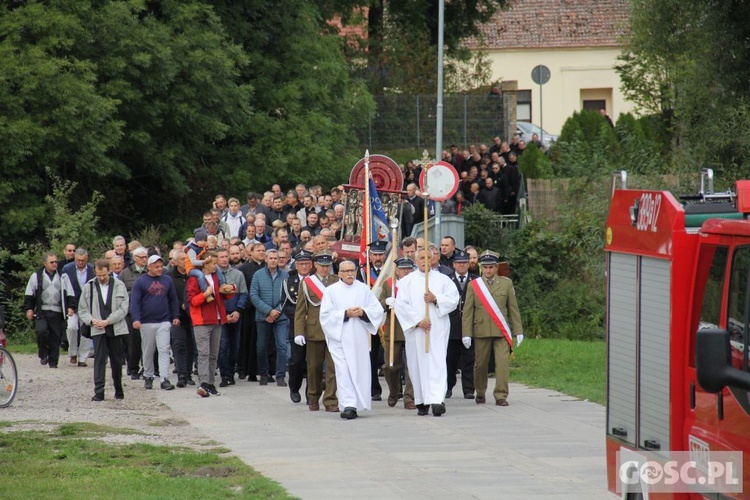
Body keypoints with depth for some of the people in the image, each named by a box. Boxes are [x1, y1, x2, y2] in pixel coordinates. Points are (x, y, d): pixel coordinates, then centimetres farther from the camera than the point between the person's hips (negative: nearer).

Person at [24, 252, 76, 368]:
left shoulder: (63, 276, 11)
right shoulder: (36, 276, 6)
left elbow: (70, 293, 13)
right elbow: (29, 294, 9)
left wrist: (71, 307, 2)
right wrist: (29, 309, 1)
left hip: (57, 312, 2)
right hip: (41, 311, -2)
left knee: (56, 337, 1)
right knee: (41, 331, -22)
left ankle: (53, 361, 11)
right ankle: (43, 354, -1)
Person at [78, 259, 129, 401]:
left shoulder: (119, 286, 2)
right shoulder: (88, 287, 6)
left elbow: (123, 308, -4)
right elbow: (82, 310, 9)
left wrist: (107, 321, -12)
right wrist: (92, 320, -10)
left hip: (116, 329, 0)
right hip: (98, 330, 0)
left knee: (116, 360, 9)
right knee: (99, 360, -10)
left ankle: (118, 389, 25)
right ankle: (99, 392, -13)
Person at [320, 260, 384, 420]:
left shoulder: (364, 289, 10)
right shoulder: (331, 291, 4)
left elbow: (378, 310, 7)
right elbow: (326, 315, -3)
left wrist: (363, 312, -12)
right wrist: (345, 314, -14)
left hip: (359, 338, 3)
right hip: (340, 338, -3)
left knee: (360, 369, 2)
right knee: (344, 371, -11)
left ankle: (355, 404, 12)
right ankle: (348, 405, -17)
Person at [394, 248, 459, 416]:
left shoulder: (442, 279, 11)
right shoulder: (407, 281, 8)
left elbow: (453, 299, 4)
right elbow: (401, 305, -1)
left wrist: (435, 299, -12)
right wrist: (418, 320, -10)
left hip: (438, 328, -1)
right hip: (415, 329, 1)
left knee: (437, 363, -11)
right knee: (418, 363, 1)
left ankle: (437, 400, -21)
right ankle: (422, 402, 7)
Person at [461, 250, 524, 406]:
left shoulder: (506, 283, 8)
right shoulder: (473, 285, 5)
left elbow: (513, 309, 10)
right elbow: (467, 311, 3)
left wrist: (518, 331, 6)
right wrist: (466, 333, -3)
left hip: (501, 331, 0)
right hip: (481, 331, 0)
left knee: (502, 362, -10)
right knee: (480, 364, 7)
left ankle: (501, 396, -6)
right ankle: (480, 393, 25)